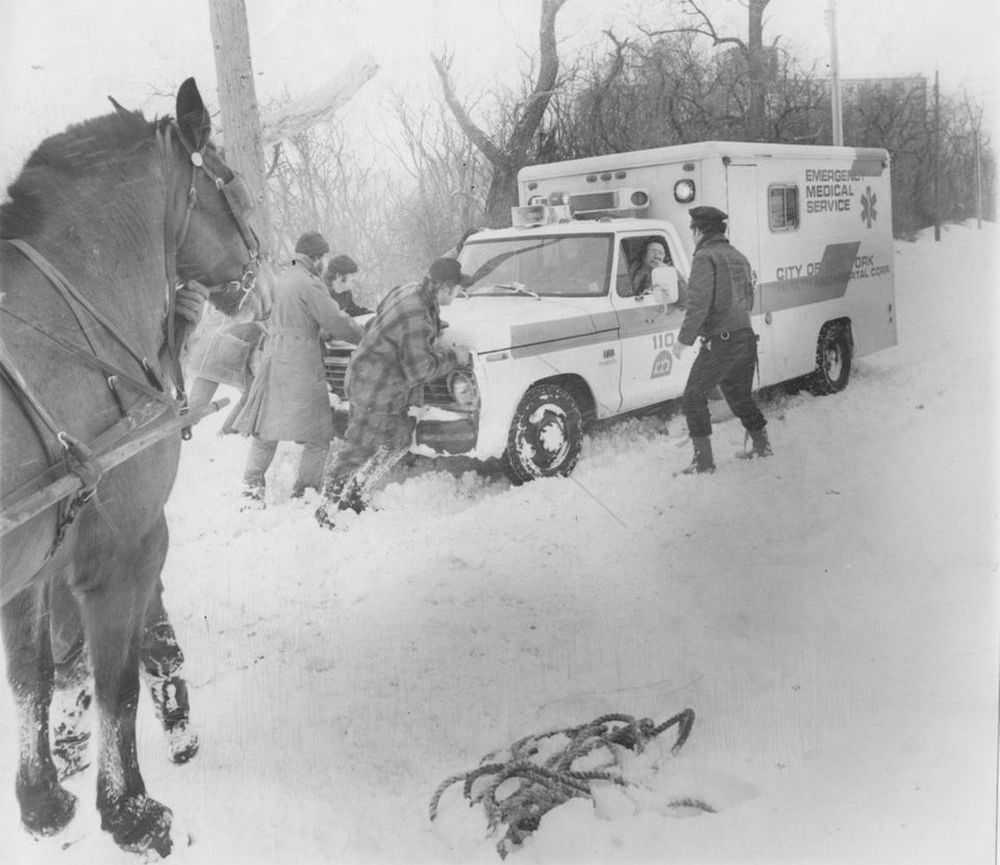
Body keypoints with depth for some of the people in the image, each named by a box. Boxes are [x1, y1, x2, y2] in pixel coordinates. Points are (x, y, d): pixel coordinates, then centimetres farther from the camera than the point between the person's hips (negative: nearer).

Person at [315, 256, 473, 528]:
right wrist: (453, 357, -12)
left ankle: (356, 496, 32)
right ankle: (327, 511, 17)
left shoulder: (410, 291, 1)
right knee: (357, 451, 2)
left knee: (399, 440, 21)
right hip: (374, 392, -10)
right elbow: (419, 371, -26)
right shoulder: (416, 317, -30)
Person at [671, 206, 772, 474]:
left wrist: (684, 339, -13)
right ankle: (761, 445, 30)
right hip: (747, 338, 8)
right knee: (740, 397, 23)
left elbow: (699, 303, -19)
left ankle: (703, 459, -3)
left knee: (693, 398, 0)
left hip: (721, 343, -8)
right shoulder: (739, 257, 16)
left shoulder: (705, 258, -11)